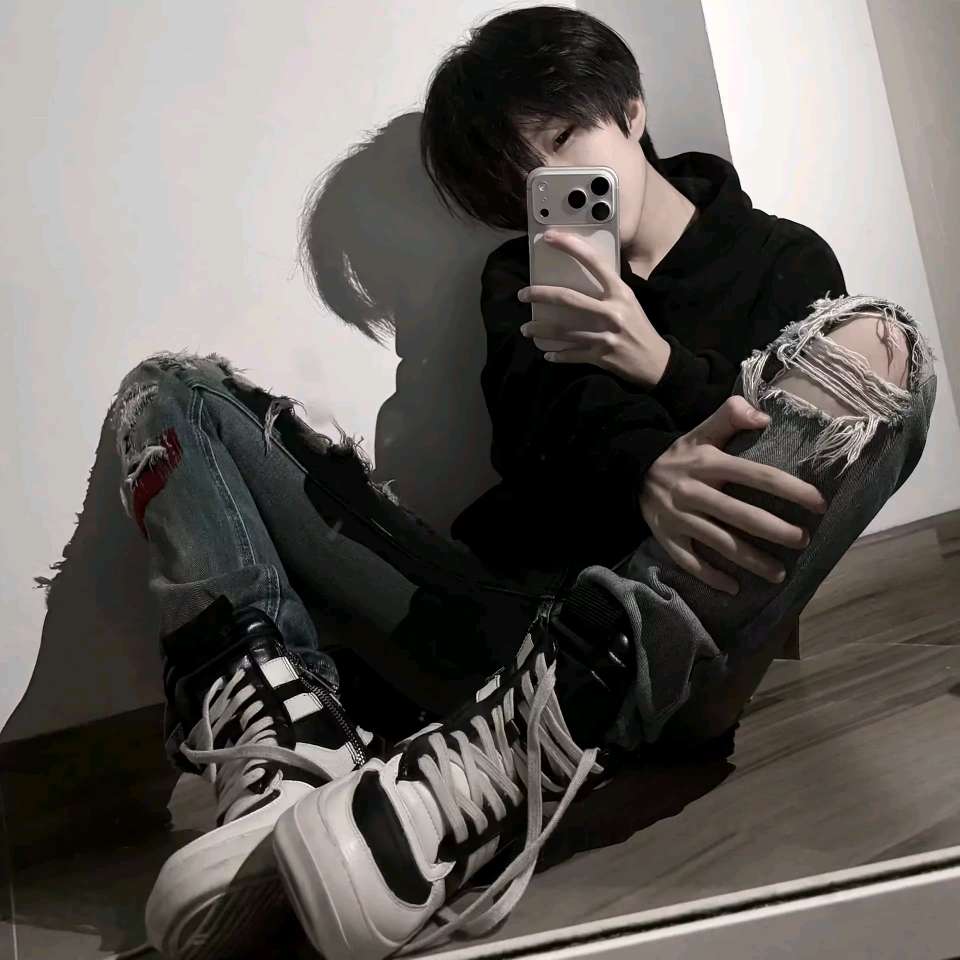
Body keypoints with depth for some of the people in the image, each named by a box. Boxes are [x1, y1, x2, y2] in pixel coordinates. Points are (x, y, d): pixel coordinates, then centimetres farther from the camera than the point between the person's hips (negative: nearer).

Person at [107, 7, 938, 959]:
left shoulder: (786, 259, 18)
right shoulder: (521, 276, 22)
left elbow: (793, 446, 4)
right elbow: (538, 427, 1)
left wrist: (665, 366, -9)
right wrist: (646, 475, -21)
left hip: (656, 657, -2)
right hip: (494, 621, 3)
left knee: (877, 344, -23)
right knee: (172, 391, 2)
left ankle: (486, 775, -39)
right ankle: (285, 759, -27)